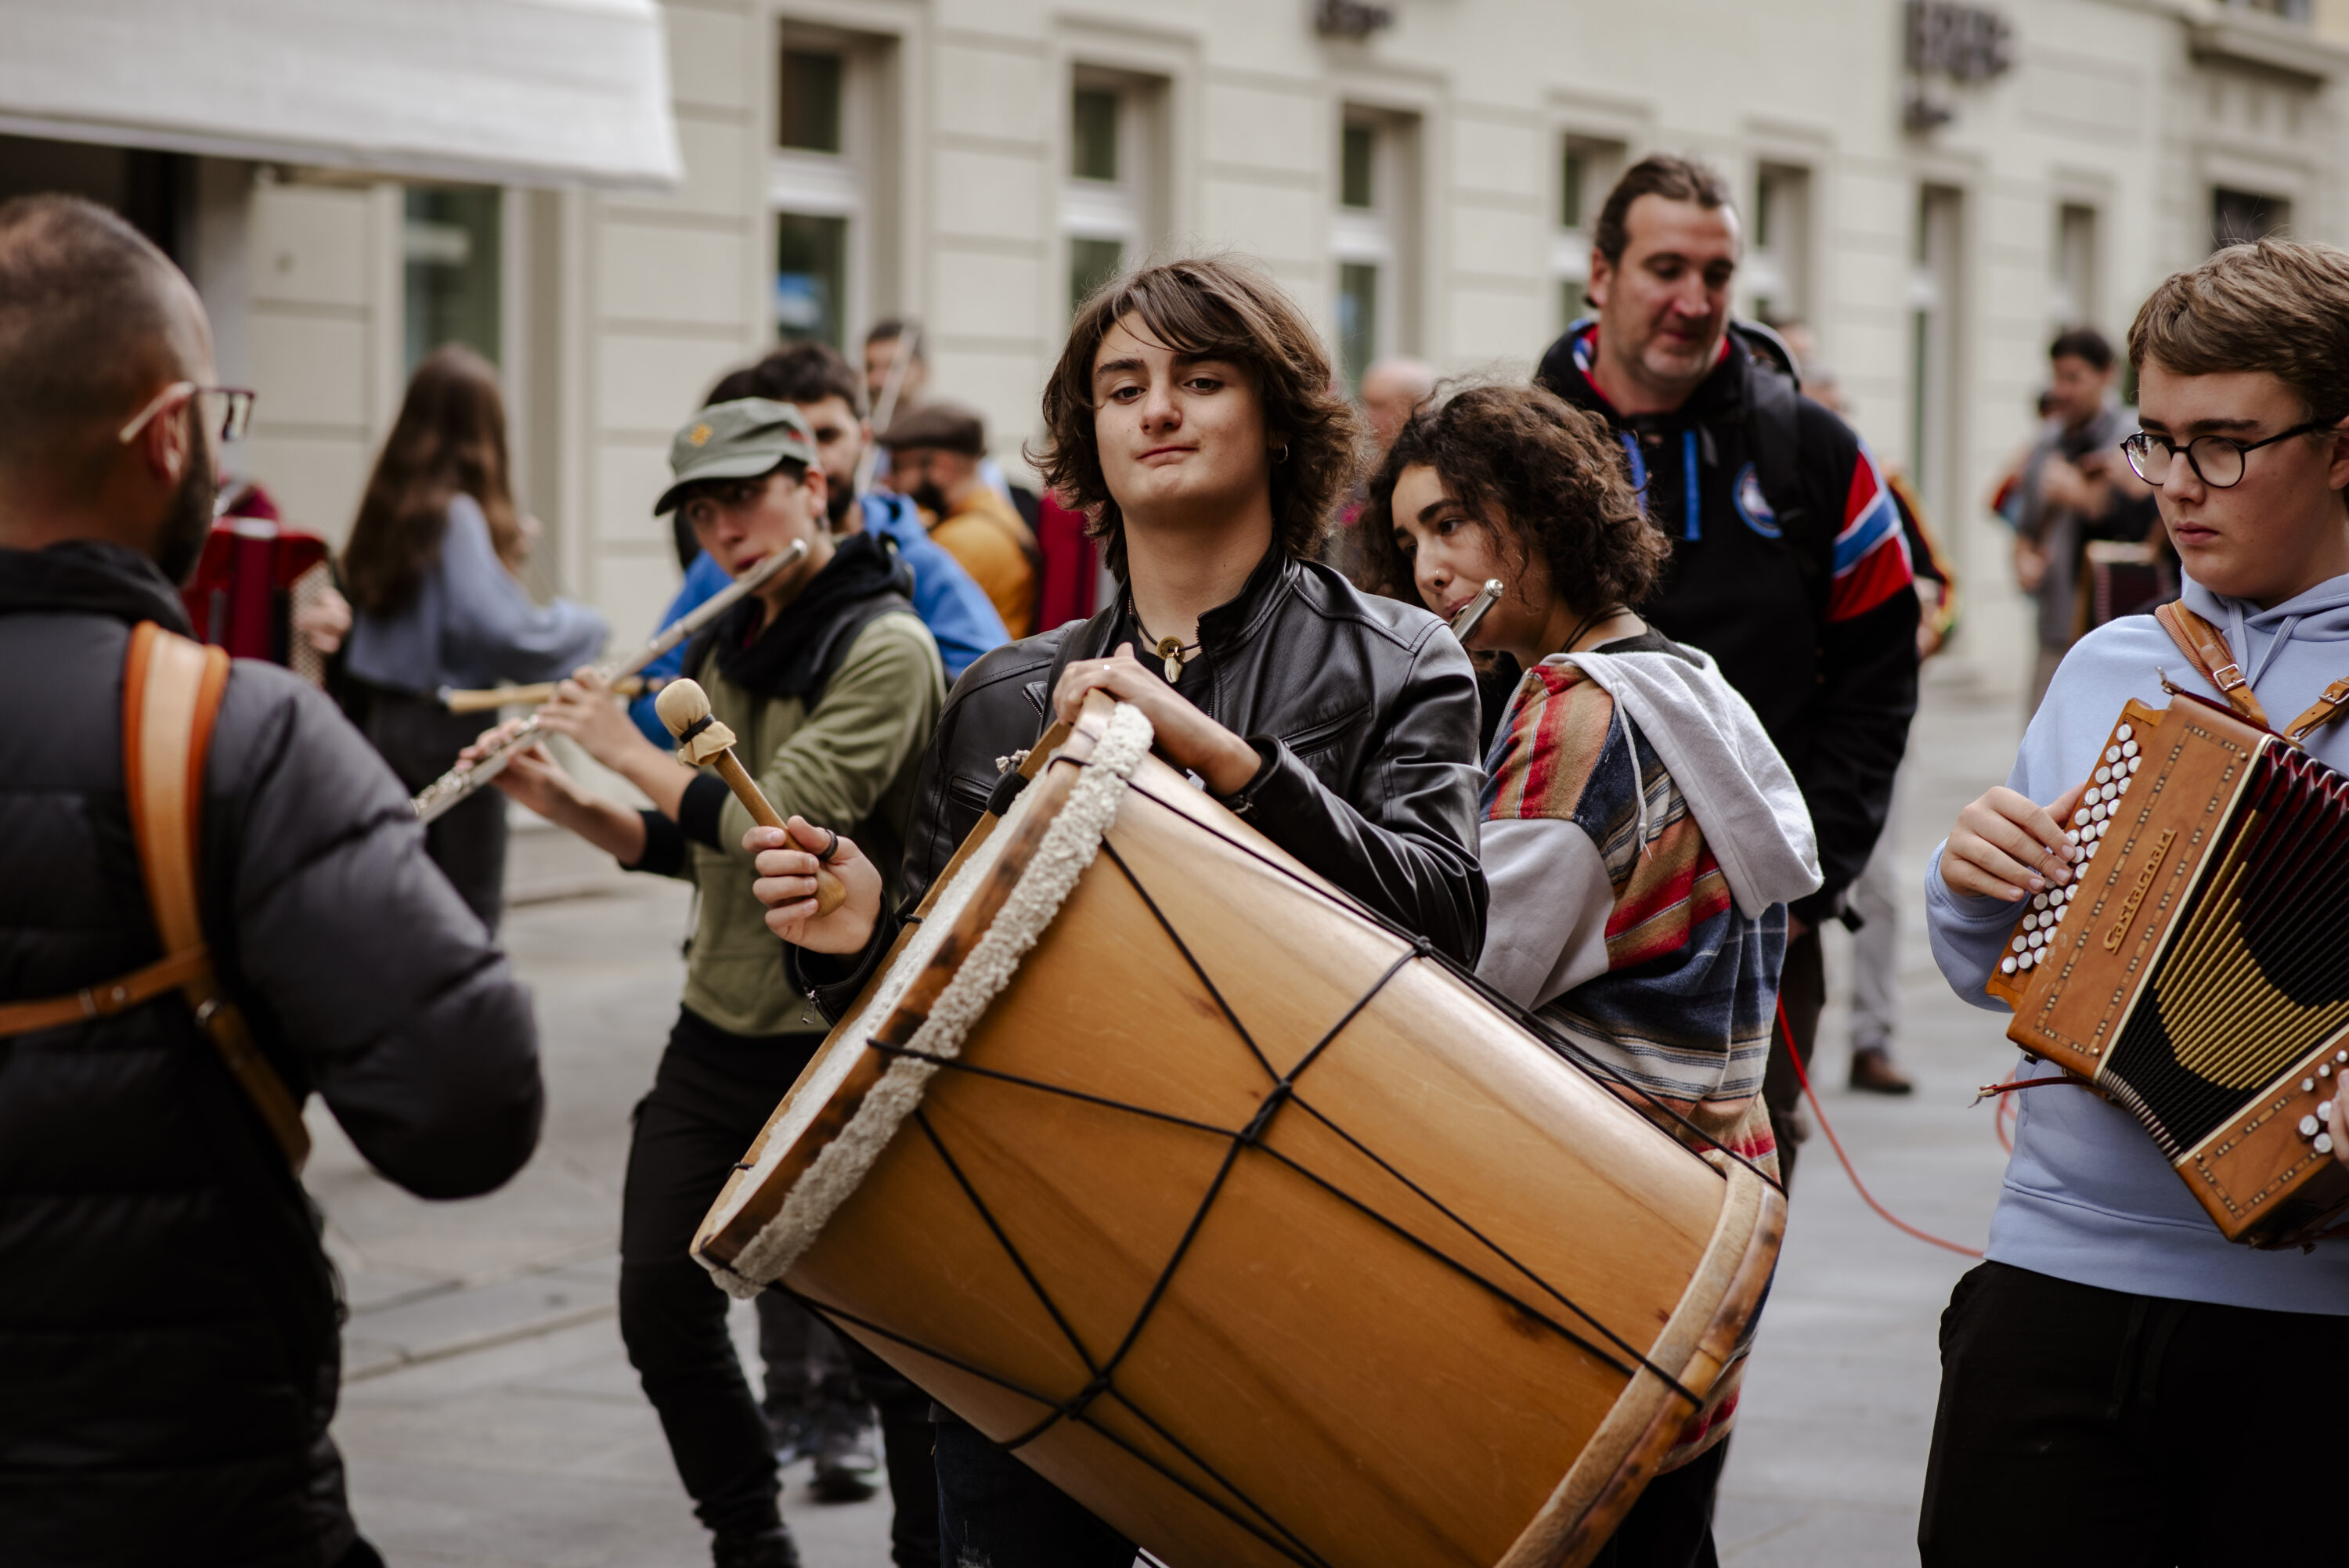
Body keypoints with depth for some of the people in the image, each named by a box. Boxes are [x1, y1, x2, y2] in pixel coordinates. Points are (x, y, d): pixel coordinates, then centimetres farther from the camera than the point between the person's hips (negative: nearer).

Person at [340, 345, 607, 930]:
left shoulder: (389, 502, 6)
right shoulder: (457, 514, -17)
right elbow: (499, 626, -24)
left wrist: (503, 550, 12)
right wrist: (585, 624, -9)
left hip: (384, 712, 8)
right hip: (448, 724, -8)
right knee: (472, 906, 0)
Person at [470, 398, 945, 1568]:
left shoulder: (886, 651, -15)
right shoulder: (721, 652, 10)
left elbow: (774, 827, -23)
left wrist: (628, 750, -12)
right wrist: (558, 800, -1)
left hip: (844, 1043, -7)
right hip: (716, 1034, 7)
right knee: (660, 1308, 7)